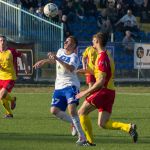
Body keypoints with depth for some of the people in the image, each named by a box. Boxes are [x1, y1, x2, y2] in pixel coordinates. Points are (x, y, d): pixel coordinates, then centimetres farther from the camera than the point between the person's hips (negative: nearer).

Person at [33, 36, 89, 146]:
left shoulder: (74, 57, -11)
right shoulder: (60, 51, 13)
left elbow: (71, 68, -34)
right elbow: (54, 60, 37)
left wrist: (58, 59, -40)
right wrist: (43, 61, 45)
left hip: (70, 85, -8)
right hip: (59, 87, 8)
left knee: (71, 109, -25)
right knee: (54, 110, -3)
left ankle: (82, 137, -22)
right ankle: (74, 123, 16)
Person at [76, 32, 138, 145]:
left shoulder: (102, 57, -13)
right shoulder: (107, 55, 18)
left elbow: (101, 81, -18)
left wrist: (86, 92, -14)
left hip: (104, 91, -9)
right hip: (110, 92, 9)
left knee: (82, 112, -2)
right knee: (102, 124, 5)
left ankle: (90, 140, -2)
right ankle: (129, 127, -9)